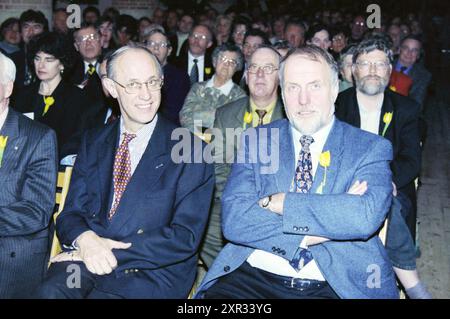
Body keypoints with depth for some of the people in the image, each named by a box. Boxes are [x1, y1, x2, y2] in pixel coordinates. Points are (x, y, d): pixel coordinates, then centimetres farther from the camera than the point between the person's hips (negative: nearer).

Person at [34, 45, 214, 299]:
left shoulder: (192, 151, -3)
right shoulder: (94, 142, 13)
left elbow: (185, 237, -8)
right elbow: (71, 213, 11)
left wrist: (113, 253, -17)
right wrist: (85, 239, -14)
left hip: (154, 271, -3)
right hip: (87, 260, 3)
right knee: (50, 291, -28)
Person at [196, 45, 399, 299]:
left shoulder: (372, 149, 5)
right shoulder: (256, 140, 9)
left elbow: (365, 216, -15)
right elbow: (233, 219, -4)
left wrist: (277, 201, -11)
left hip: (335, 286, 0)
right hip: (253, 278, 1)